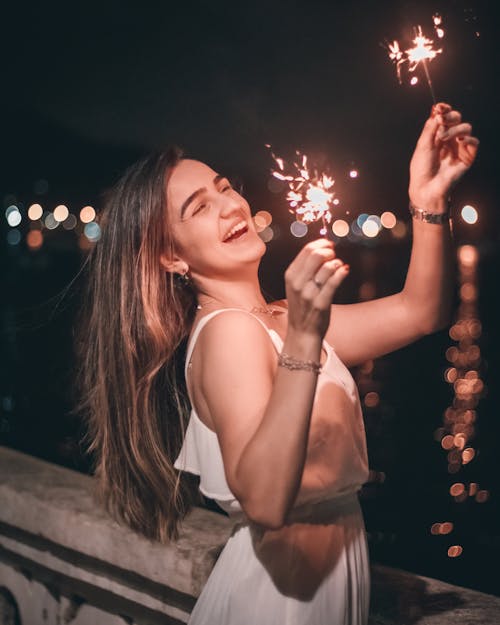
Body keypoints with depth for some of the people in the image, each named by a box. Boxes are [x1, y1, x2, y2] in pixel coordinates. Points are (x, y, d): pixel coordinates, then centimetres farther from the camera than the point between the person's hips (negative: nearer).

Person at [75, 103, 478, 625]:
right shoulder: (228, 330, -20)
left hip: (331, 568, 8)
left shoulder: (270, 321, 6)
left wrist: (429, 199, -9)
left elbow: (420, 313, 3)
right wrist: (302, 341, -36)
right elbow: (264, 502, -33)